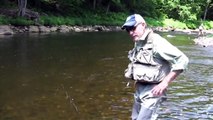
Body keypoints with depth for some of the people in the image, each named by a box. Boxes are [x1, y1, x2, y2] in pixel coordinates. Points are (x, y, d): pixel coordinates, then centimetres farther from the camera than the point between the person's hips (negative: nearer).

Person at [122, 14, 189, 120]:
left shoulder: (156, 42, -19)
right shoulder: (138, 43, 7)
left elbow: (182, 60, -23)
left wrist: (165, 83, -23)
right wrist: (137, 80, 11)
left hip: (152, 91, -9)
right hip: (139, 88, 9)